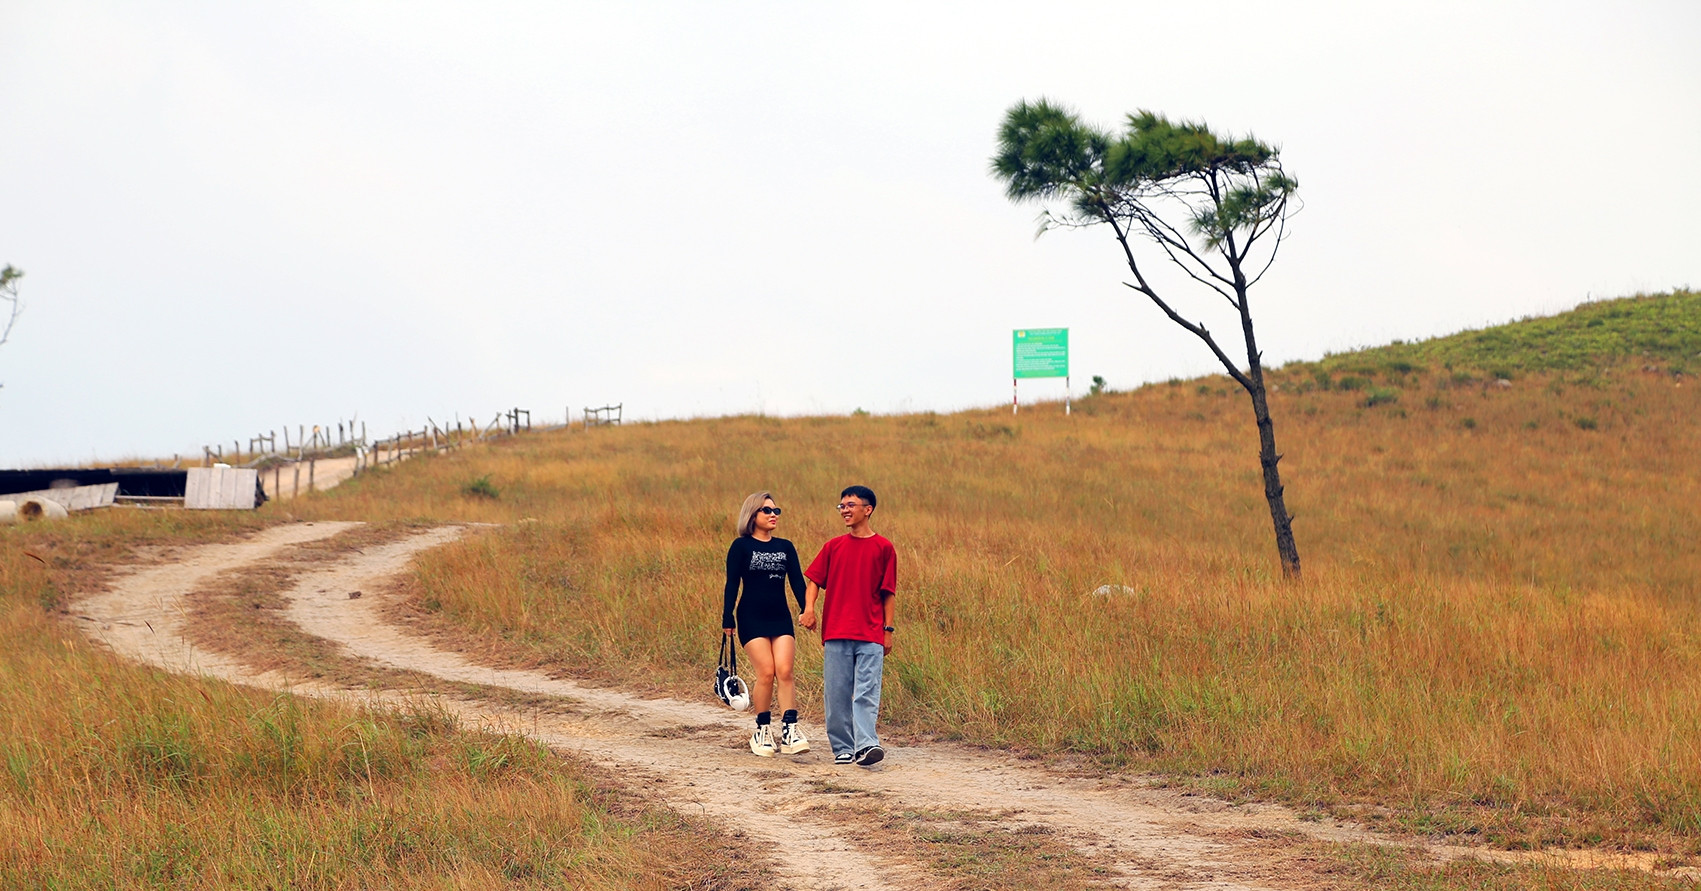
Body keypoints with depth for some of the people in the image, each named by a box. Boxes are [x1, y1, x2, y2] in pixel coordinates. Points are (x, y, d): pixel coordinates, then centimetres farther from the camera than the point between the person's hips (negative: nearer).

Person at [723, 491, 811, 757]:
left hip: (781, 618, 3)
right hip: (751, 618, -3)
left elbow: (797, 582, 7)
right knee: (766, 673, -10)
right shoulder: (741, 546, 1)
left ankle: (790, 730, -13)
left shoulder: (785, 547, 11)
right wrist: (728, 618, -10)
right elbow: (732, 584, -2)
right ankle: (762, 731, 3)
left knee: (785, 671, -11)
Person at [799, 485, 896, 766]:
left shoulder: (883, 548, 4)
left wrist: (888, 630, 3)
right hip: (836, 633, 3)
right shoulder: (833, 546, 10)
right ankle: (843, 748, 9)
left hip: (870, 635, -2)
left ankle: (866, 744, -19)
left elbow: (888, 593, 6)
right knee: (837, 693, 3)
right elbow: (814, 580, 11)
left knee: (867, 691, -11)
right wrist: (809, 608, -8)